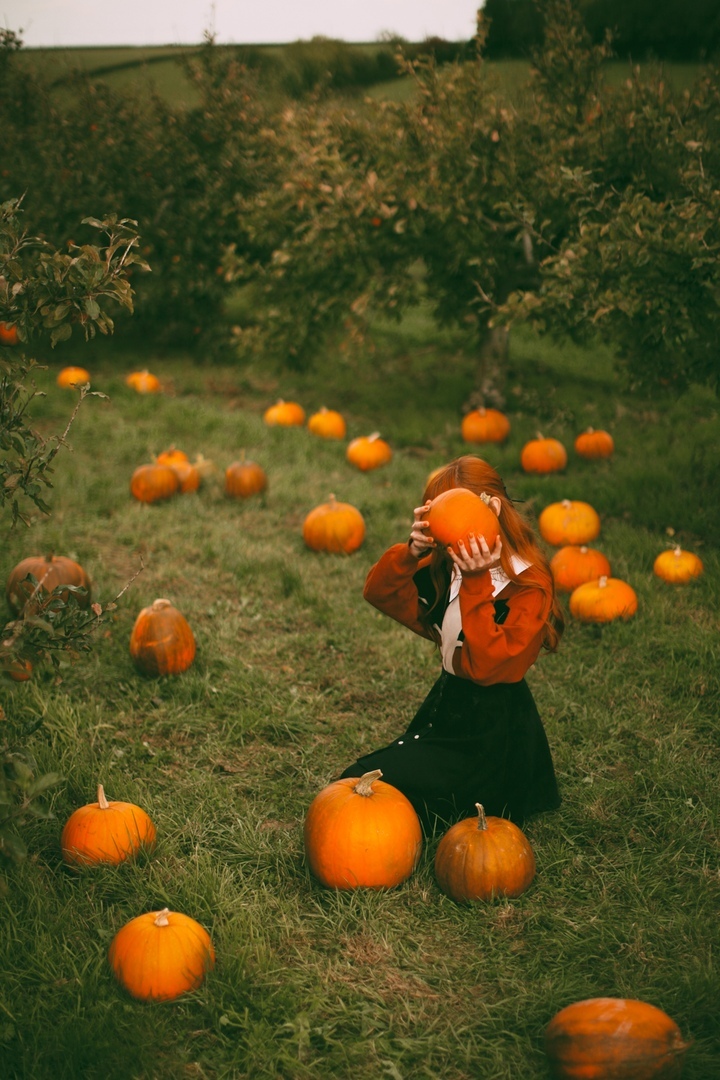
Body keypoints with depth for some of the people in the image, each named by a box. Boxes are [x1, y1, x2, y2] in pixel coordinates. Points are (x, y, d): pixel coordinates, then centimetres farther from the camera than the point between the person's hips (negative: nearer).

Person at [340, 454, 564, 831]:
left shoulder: (529, 588, -20)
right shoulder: (447, 568, 3)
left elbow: (488, 666, -29)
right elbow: (379, 592, -5)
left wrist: (477, 584, -34)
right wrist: (411, 553, -24)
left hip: (491, 732, -9)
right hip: (448, 705, 9)